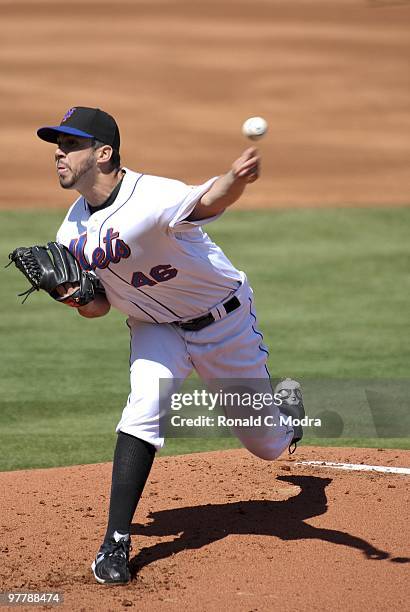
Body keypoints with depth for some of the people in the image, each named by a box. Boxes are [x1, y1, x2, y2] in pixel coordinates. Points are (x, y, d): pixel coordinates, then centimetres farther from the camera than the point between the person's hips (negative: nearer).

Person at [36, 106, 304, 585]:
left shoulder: (152, 198, -34)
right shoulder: (73, 231, -10)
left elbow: (204, 203, -57)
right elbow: (101, 306, 2)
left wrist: (234, 181, -81)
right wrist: (80, 299, -23)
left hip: (222, 320, -4)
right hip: (155, 326, 4)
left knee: (267, 444, 11)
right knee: (144, 404, -25)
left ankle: (286, 406, 49)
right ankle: (116, 542, -23)